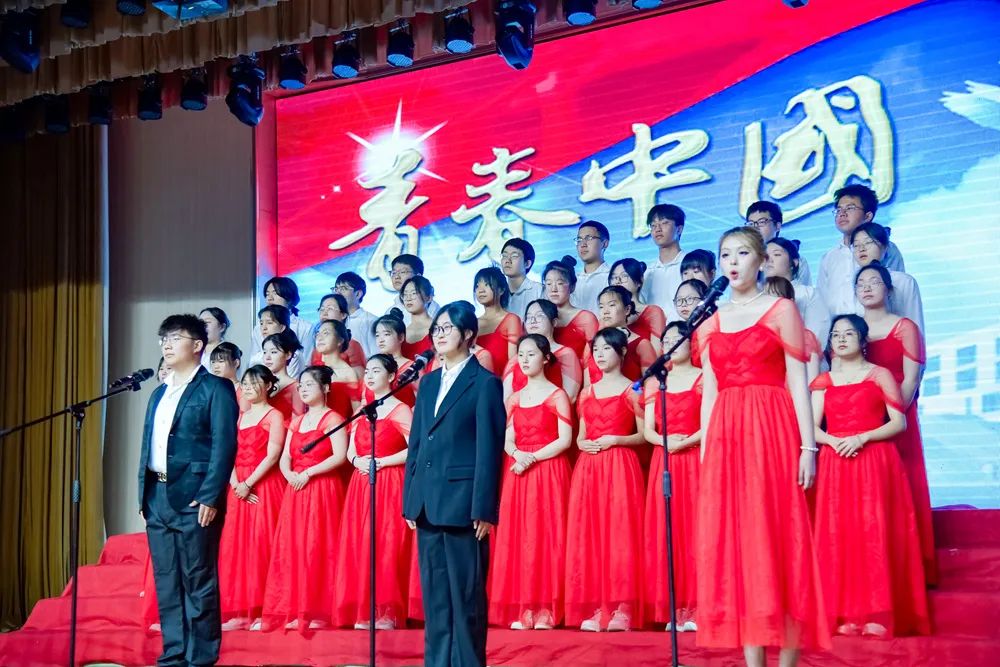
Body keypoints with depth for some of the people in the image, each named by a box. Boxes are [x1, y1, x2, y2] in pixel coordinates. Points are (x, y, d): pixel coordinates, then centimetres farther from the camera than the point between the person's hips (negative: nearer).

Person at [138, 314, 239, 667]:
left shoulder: (216, 388, -5)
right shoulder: (159, 393, 19)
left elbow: (224, 445, -12)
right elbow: (148, 446, 20)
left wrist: (209, 497, -19)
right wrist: (144, 494, 12)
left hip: (194, 497, -7)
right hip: (157, 496, 8)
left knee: (198, 581, -2)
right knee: (166, 582, 10)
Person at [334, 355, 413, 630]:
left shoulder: (399, 410, -4)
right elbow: (350, 449, 18)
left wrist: (380, 462, -15)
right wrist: (357, 460, -5)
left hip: (389, 486, -7)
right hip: (361, 486, 7)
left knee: (386, 545, -9)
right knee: (360, 546, 2)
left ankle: (387, 613, -5)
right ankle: (363, 613, 6)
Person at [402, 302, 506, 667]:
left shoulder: (485, 383, -3)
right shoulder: (428, 381, 17)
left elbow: (489, 450, -8)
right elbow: (416, 444, 17)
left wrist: (484, 510, -13)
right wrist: (409, 500, 11)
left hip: (463, 502, -6)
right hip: (427, 504, 6)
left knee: (467, 594, -1)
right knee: (434, 594, 10)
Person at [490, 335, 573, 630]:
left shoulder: (556, 395, 0)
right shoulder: (514, 398, 15)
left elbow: (565, 440, -7)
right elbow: (507, 439, 11)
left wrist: (533, 457, -17)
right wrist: (517, 454, -11)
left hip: (548, 471, -5)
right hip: (518, 472, 5)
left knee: (546, 535, -7)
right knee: (518, 537, 0)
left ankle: (546, 610, -3)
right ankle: (523, 610, 3)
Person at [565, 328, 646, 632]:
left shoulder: (631, 390, 3)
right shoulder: (586, 393, 17)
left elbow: (644, 435, 0)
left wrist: (615, 439, -13)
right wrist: (583, 444, -1)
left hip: (620, 467, -5)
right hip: (588, 468, 5)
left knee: (619, 531, -9)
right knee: (588, 534, 0)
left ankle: (621, 609, -7)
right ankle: (594, 609, 3)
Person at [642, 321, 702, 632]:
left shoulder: (704, 379, 3)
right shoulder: (655, 384, 16)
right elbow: (647, 430, 9)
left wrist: (685, 442, -18)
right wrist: (664, 441, -11)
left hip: (695, 460, -4)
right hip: (664, 462, 4)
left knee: (694, 527, -8)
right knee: (665, 531, 0)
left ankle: (697, 606, -5)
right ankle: (674, 608, 2)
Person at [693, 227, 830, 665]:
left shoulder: (781, 310, 4)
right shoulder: (711, 323, 15)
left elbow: (797, 382, -2)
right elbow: (709, 392, 14)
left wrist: (808, 446, -9)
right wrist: (705, 452, 7)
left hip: (772, 432, -4)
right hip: (726, 437, 4)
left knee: (779, 538, -5)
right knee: (734, 542, 1)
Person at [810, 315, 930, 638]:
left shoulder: (880, 375, 6)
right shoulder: (823, 382, 15)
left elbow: (899, 422, -2)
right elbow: (812, 427, 8)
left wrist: (862, 438, -14)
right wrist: (833, 441, -13)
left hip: (875, 463, -3)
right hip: (834, 465, 3)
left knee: (874, 534, -11)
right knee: (838, 535, -4)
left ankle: (878, 615, -11)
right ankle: (845, 615, -3)